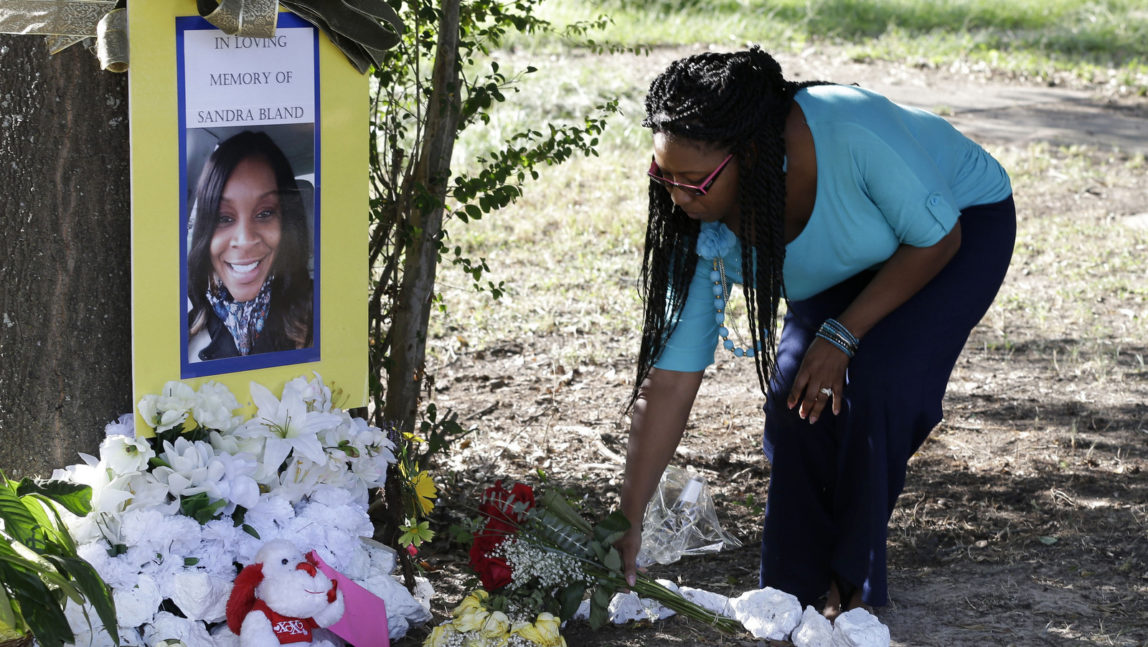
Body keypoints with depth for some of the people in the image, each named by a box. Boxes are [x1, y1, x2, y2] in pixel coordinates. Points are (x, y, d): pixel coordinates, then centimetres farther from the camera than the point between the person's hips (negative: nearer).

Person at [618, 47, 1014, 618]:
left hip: (962, 223, -4)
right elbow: (668, 379, -22)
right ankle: (795, 591, 2)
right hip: (851, 264, 5)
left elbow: (936, 240, -25)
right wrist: (626, 524, -25)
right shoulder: (705, 230, -25)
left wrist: (841, 337, -28)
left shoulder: (852, 136, -42)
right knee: (793, 391, -15)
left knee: (873, 383, -23)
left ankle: (851, 587, -7)